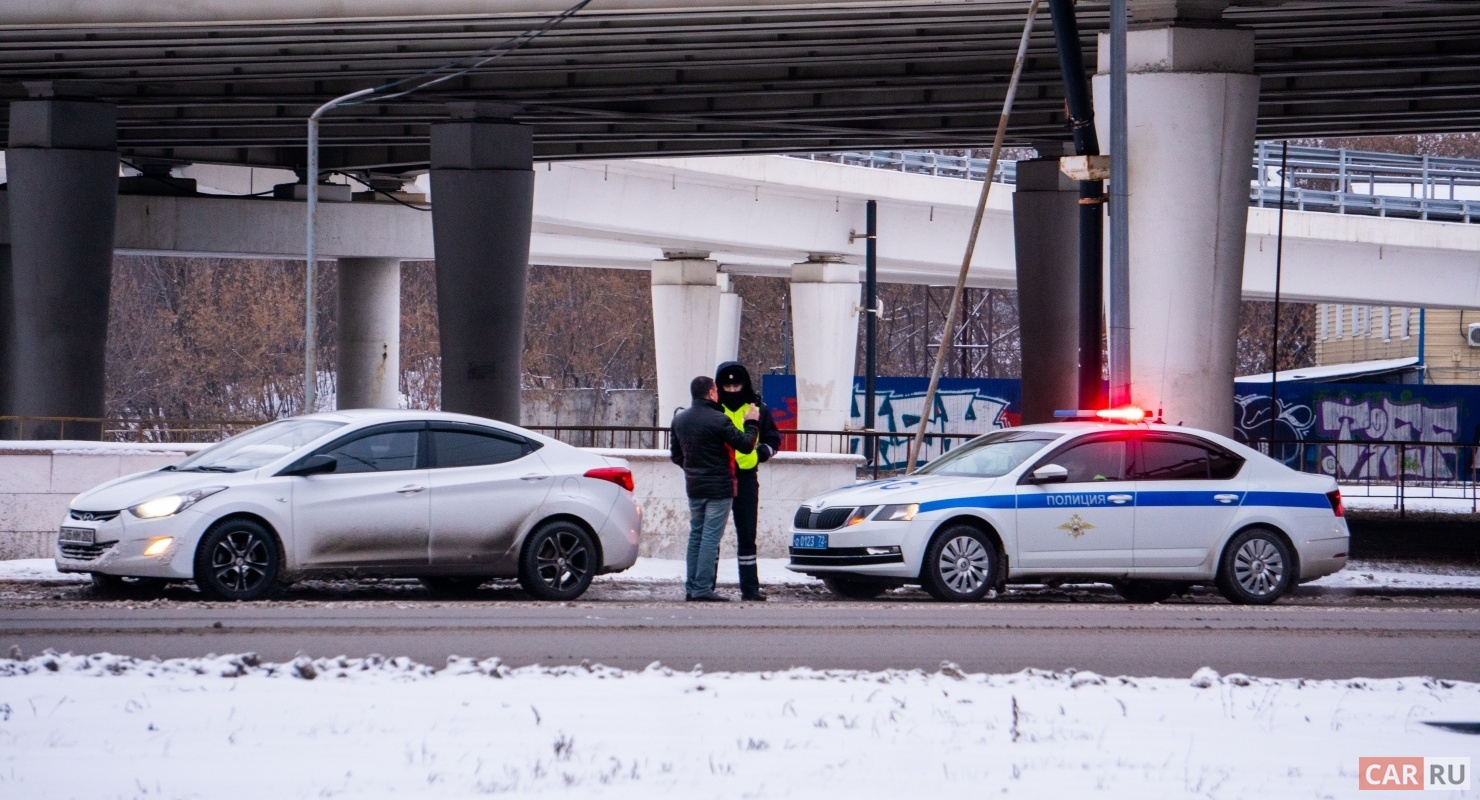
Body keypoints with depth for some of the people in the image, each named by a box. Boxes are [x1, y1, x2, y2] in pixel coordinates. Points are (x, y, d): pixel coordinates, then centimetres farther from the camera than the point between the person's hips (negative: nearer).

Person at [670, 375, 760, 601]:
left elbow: (675, 454, 15)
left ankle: (691, 587, 13)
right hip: (718, 487, -7)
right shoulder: (718, 420, -15)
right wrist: (751, 424, 4)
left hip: (693, 487, 7)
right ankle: (703, 588, -9)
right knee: (711, 537, -6)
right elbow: (745, 445, -13)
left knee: (696, 535, 14)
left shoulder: (680, 420, 7)